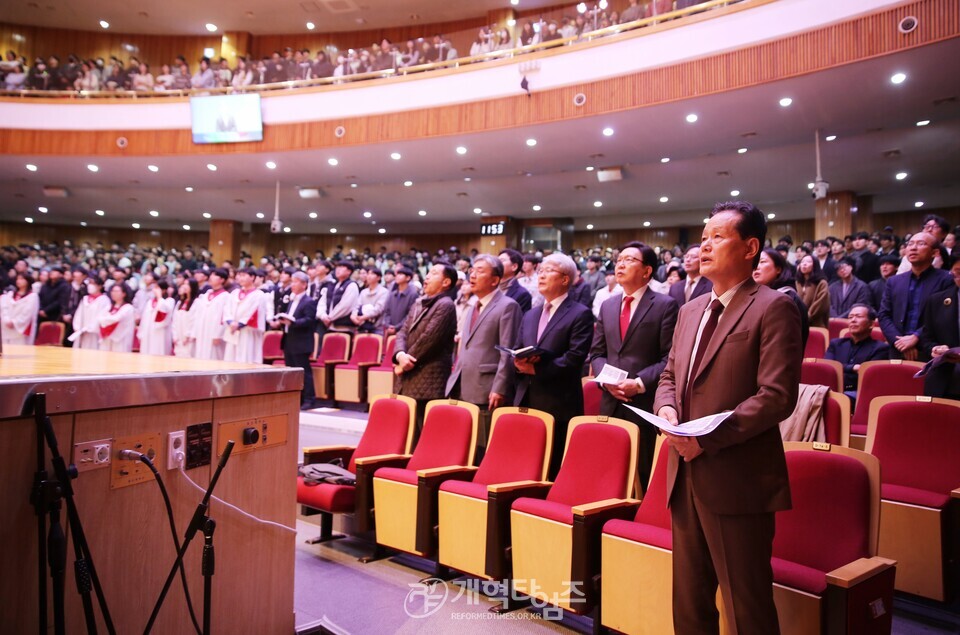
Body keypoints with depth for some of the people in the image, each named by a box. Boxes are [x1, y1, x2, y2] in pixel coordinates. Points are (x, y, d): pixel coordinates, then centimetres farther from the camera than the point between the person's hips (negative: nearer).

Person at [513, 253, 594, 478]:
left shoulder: (580, 314, -3)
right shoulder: (530, 315, 19)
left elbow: (575, 358, -13)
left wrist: (537, 369, -15)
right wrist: (519, 362, -6)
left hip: (559, 405, -6)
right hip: (526, 401, 6)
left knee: (554, 468, -2)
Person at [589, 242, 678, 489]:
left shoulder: (665, 305, -3)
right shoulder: (607, 306, 15)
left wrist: (640, 383, -18)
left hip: (647, 405, -5)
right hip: (611, 403, 5)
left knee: (645, 475, 3)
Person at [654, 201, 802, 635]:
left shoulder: (773, 309, -9)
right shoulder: (690, 311, 15)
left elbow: (777, 396, -16)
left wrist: (708, 438, -20)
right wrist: (666, 409, -2)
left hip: (737, 479, -7)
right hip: (686, 474, 7)